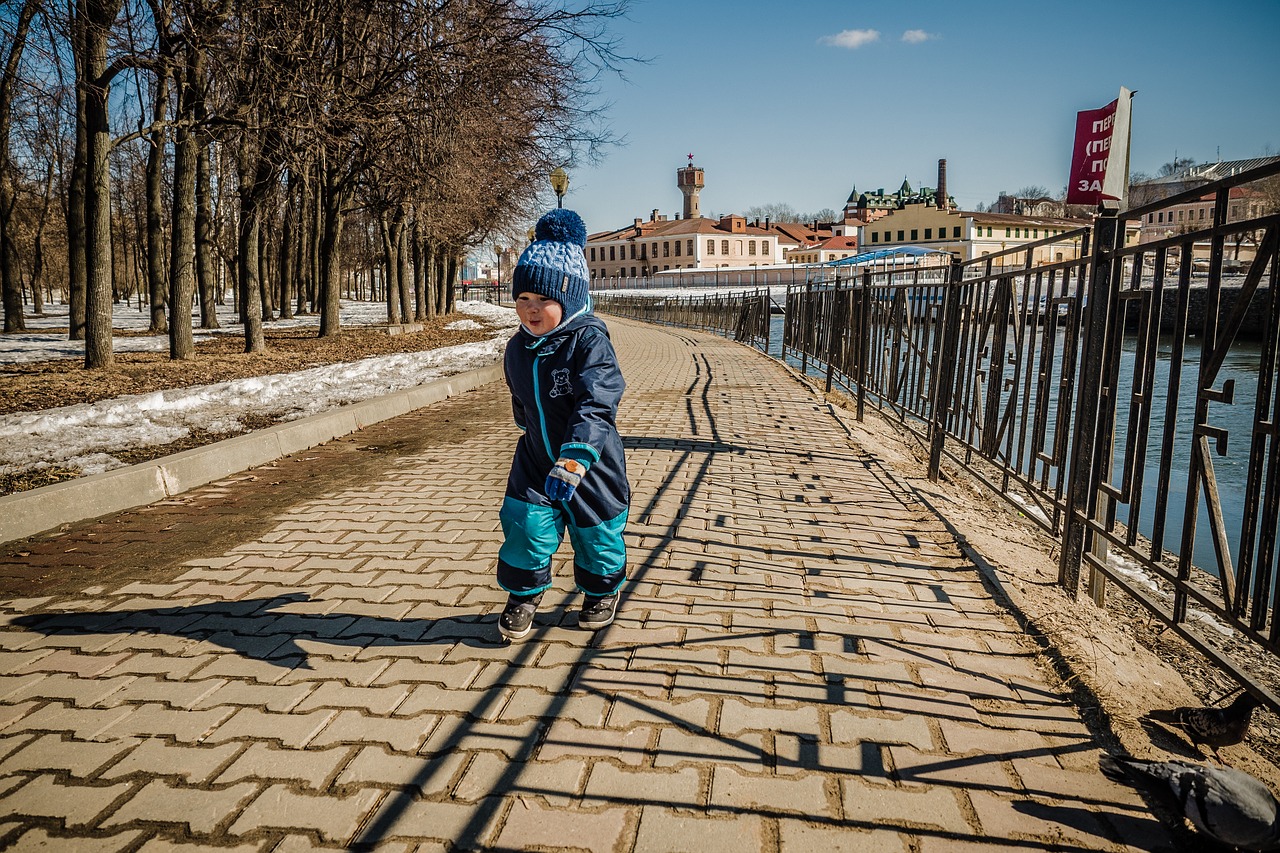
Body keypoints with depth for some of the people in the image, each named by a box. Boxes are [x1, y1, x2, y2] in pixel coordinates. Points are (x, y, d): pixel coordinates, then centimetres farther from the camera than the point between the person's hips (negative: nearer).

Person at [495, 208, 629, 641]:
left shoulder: (590, 341, -22)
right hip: (535, 461, 4)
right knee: (525, 526, -4)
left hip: (590, 463, -4)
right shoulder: (517, 349, -1)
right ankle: (524, 594, 21)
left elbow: (596, 404, -33)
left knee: (596, 533, 11)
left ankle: (602, 591, 39)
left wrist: (573, 459, -43)